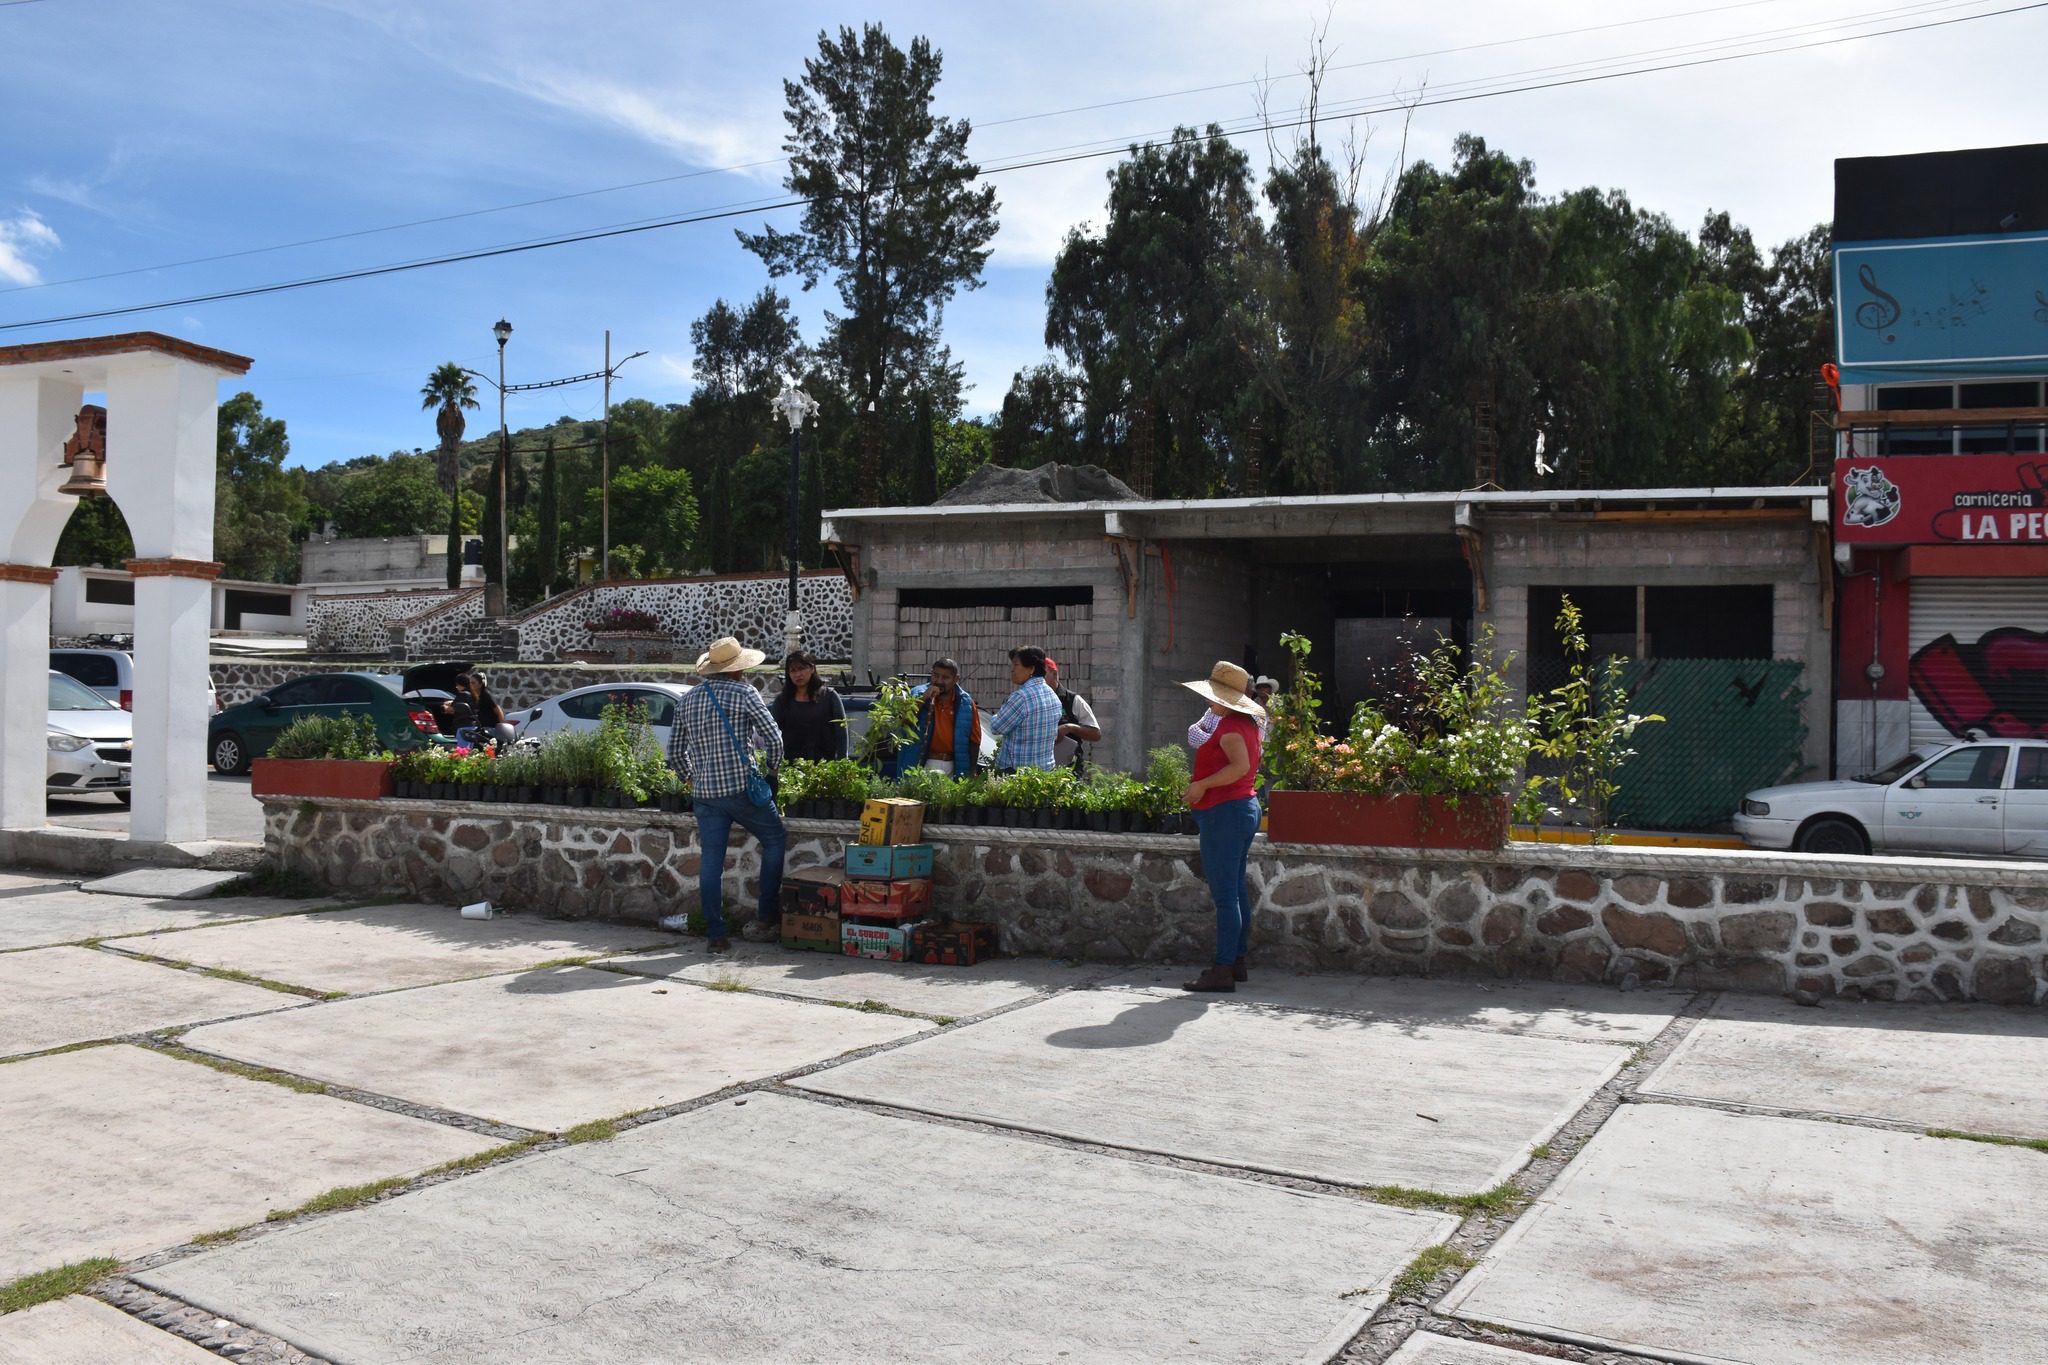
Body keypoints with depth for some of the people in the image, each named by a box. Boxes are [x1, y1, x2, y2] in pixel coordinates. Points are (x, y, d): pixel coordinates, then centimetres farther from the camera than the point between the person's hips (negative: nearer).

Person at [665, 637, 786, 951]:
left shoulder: (687, 701, 12)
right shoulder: (744, 694, -4)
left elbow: (674, 753, 16)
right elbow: (774, 737, -9)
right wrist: (771, 770, 7)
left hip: (704, 793, 5)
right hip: (742, 787, -4)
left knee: (710, 862, 6)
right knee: (775, 840, 14)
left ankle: (715, 934, 6)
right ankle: (767, 918, 12)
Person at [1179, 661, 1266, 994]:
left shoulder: (1229, 726, -16)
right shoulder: (1248, 723, 15)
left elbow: (1241, 766, -29)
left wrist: (1202, 785, -23)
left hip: (1224, 813, -11)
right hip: (1245, 807, 11)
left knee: (1224, 895, -9)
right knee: (1236, 892, 15)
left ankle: (1222, 970, -9)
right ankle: (1237, 961, 21)